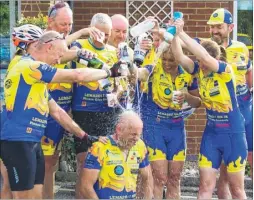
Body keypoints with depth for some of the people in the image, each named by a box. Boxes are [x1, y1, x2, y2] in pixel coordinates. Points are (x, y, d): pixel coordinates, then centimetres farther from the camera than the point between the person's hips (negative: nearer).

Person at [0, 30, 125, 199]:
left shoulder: (35, 75, 19)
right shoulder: (30, 66, -12)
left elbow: (57, 112, 22)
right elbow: (78, 75, -15)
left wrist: (85, 136, 20)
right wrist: (110, 72, -2)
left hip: (33, 143, 10)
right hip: (18, 142, -10)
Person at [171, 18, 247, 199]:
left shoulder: (226, 70, -17)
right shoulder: (199, 70, -3)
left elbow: (204, 56, -35)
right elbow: (179, 57, -17)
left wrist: (182, 33, -36)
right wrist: (175, 35, -32)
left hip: (233, 134, -5)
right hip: (211, 133, 5)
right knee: (206, 185, 3)